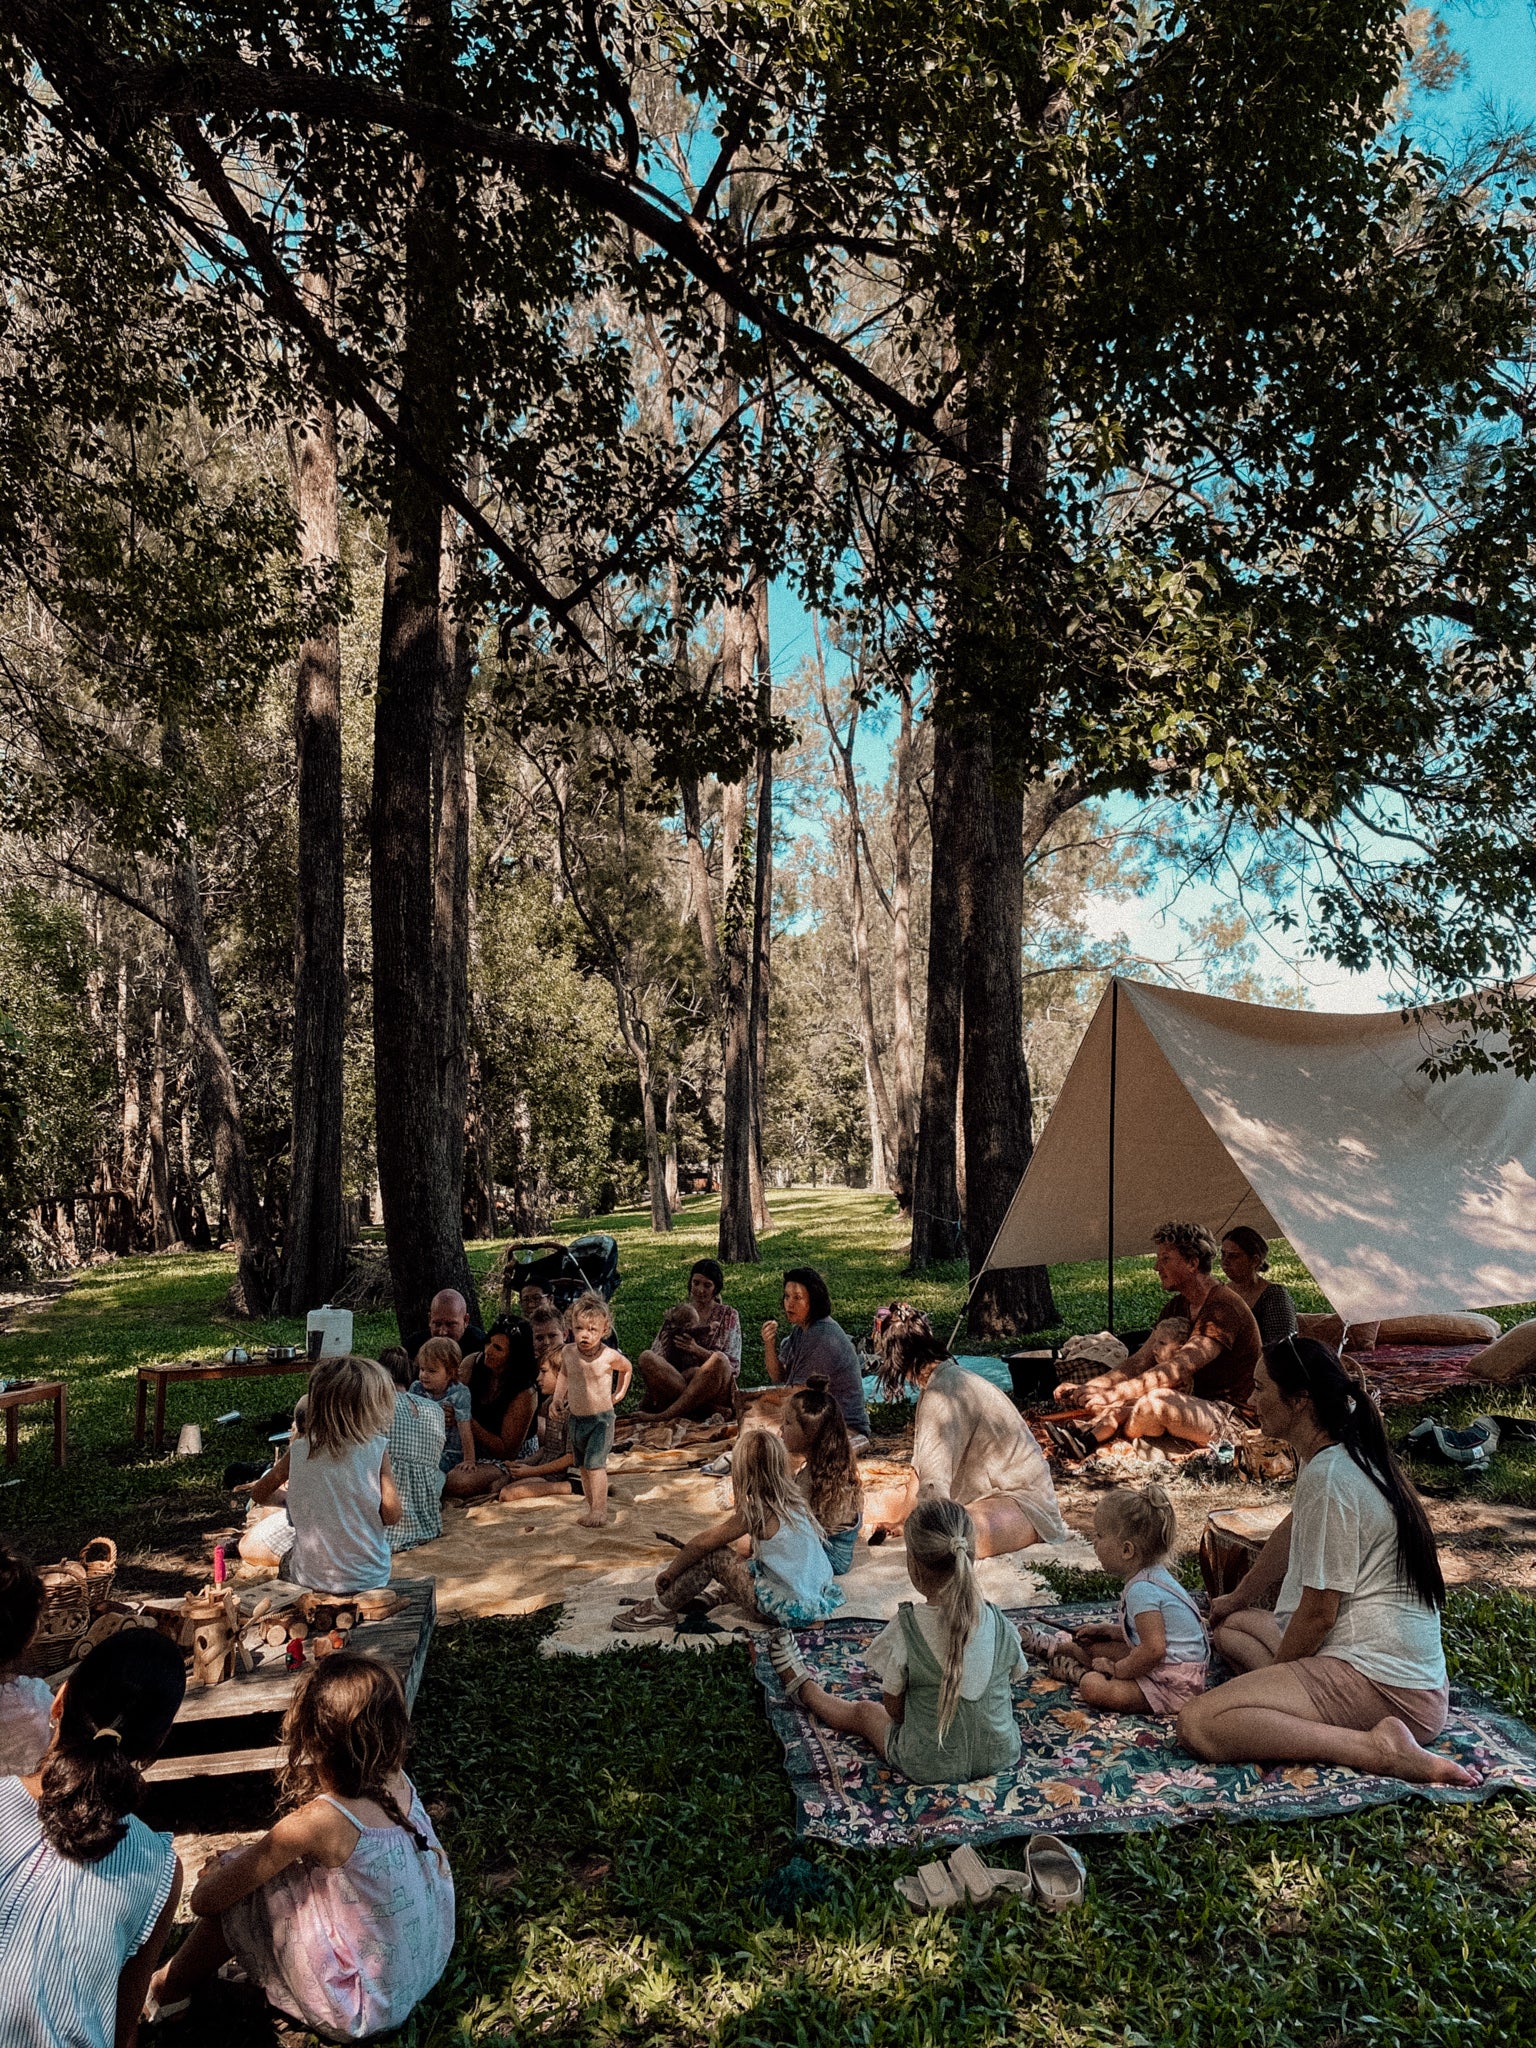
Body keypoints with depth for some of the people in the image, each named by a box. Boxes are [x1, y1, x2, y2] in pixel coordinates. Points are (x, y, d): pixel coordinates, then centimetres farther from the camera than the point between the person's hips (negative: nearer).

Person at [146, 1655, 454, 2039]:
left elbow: (205, 1901, -14)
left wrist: (215, 1874, 6)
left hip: (365, 2010, -6)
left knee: (233, 1894, -1)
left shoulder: (317, 1822, -27)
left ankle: (168, 1991, 24)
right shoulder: (397, 1781, -12)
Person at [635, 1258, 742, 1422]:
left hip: (712, 1387, -2)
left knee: (719, 1360, -35)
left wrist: (696, 1350, -13)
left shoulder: (728, 1315, 12)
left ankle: (664, 1415, -32)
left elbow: (732, 1365, 1)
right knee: (646, 1357, -24)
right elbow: (659, 1356, 11)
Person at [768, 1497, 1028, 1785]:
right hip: (1002, 1755, 3)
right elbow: (1016, 1674, 2)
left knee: (863, 1711, 26)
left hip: (930, 1767, -3)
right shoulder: (1001, 1624, -17)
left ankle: (802, 1687, 53)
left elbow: (894, 1708, -13)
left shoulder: (904, 1631, -26)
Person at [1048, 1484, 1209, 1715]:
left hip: (1173, 1686, -11)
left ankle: (1079, 1673, 5)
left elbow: (1154, 1649, -31)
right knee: (1096, 1647, 13)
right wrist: (1107, 1630, 18)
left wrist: (1117, 1670, -18)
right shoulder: (1155, 1575, 7)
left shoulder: (1141, 1590, -25)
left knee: (1093, 1688, -22)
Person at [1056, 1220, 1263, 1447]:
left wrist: (1114, 1394, -35)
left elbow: (1177, 1369, -28)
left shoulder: (1223, 1307, -18)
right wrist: (1084, 1388, -7)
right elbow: (1140, 1361, 6)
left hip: (1233, 1416, -9)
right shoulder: (1176, 1307, 11)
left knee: (1158, 1401, -35)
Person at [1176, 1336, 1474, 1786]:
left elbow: (1318, 1613, -17)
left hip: (1384, 1688, -11)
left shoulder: (1328, 1478, -21)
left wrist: (1269, 1677, -1)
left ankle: (1376, 1748, -18)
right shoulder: (1349, 1457, 11)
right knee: (1232, 1625, 29)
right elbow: (1294, 1529, 28)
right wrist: (1241, 1596, 41)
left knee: (1198, 1725, -22)